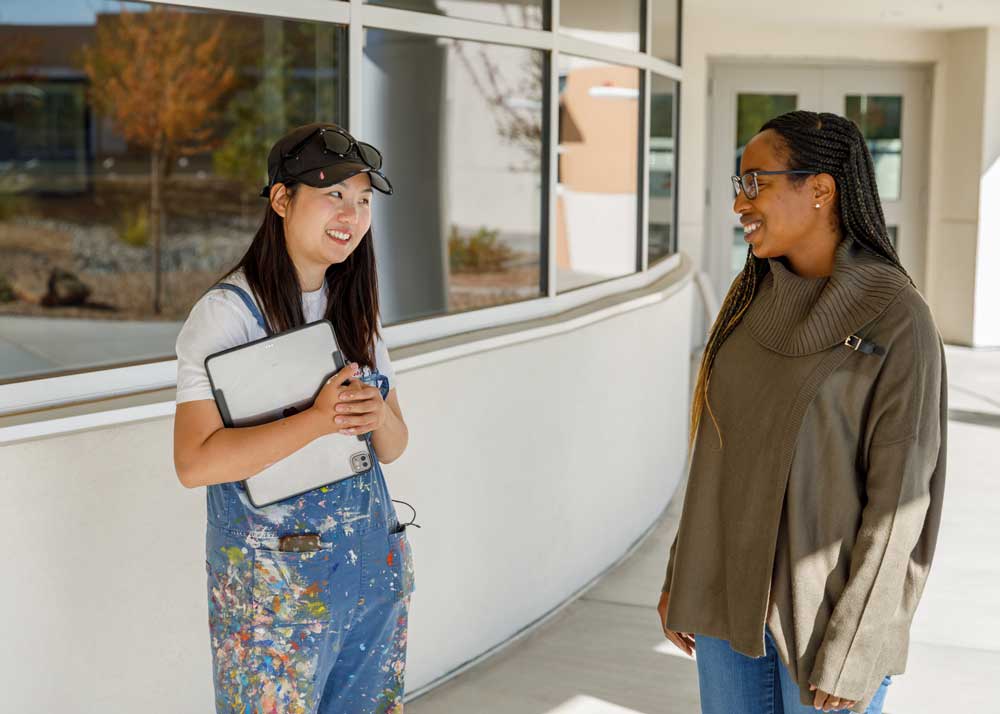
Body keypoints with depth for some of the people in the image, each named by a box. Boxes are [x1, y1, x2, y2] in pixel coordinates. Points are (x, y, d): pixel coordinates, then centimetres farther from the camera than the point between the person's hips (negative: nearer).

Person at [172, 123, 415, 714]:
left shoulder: (353, 309, 9)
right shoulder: (227, 312, -13)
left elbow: (394, 446, 11)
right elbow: (195, 462, -22)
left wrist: (379, 415, -12)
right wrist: (319, 420, -27)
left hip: (376, 562, 7)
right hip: (274, 578, -6)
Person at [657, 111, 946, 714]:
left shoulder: (896, 319, -15)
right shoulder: (755, 298, 4)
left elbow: (899, 500, -15)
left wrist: (852, 657, -16)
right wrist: (680, 580, 10)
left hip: (824, 613, -5)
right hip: (727, 595, 6)